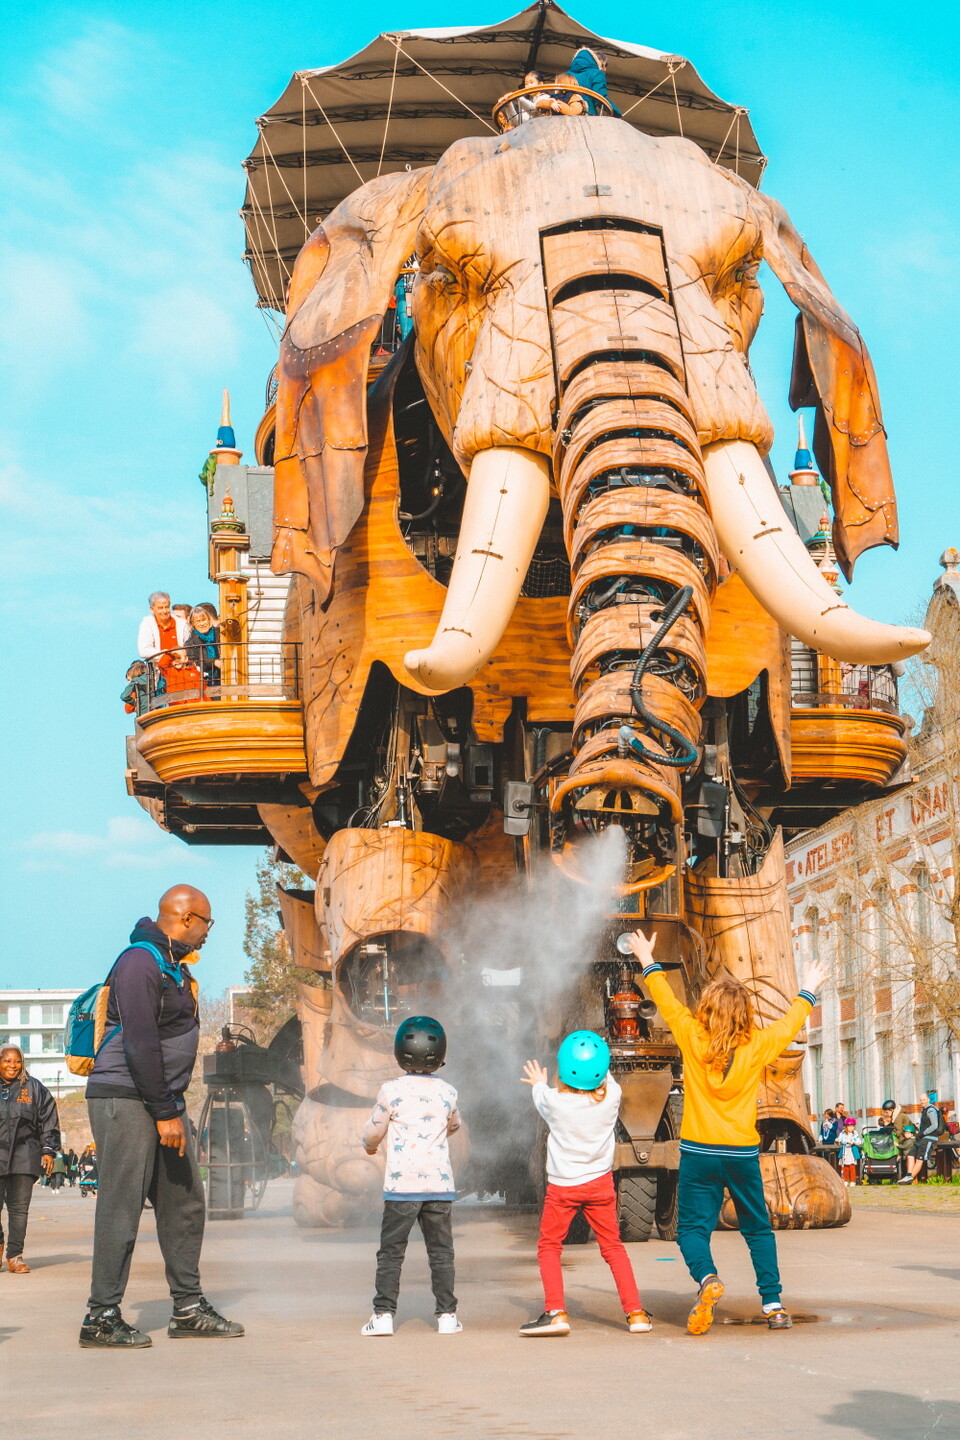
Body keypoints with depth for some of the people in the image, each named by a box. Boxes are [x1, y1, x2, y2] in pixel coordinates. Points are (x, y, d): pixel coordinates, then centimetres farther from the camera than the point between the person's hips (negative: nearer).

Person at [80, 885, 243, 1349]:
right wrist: (165, 1114, -19)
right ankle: (101, 1317, 1)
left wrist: (173, 1108, 17)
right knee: (122, 1206, -6)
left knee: (184, 1201, 10)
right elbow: (140, 1045, -21)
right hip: (127, 1100, -10)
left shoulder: (174, 964, 16)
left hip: (163, 1100, 10)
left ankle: (189, 1308, 18)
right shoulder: (140, 963, -15)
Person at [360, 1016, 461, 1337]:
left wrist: (369, 1144, 22)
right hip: (439, 1184, 2)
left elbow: (372, 1133, -1)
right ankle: (447, 1315, 10)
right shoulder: (447, 1093, 2)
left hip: (401, 1185, -2)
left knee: (391, 1252, 6)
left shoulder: (391, 1090, -8)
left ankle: (383, 1315, 3)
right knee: (441, 1252, 11)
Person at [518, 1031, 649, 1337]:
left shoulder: (555, 1100, -18)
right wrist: (596, 1070, 30)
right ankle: (636, 1314, 11)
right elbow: (607, 1079, 13)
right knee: (613, 1246, 14)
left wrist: (539, 1085, 28)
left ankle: (556, 1313, -1)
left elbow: (542, 1103, 7)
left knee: (548, 1246, 11)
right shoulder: (611, 1096, -12)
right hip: (600, 1183, 3)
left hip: (562, 1186, -3)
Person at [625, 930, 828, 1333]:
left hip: (699, 1152, -2)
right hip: (743, 1153, 2)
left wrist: (648, 962, 23)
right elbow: (790, 1022, 17)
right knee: (758, 1228, 15)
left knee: (692, 1227, 4)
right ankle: (773, 1303, 9)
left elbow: (666, 1000, 8)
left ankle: (706, 1277, -24)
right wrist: (809, 991, 35)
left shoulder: (693, 1038, -6)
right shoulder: (758, 1046, -1)